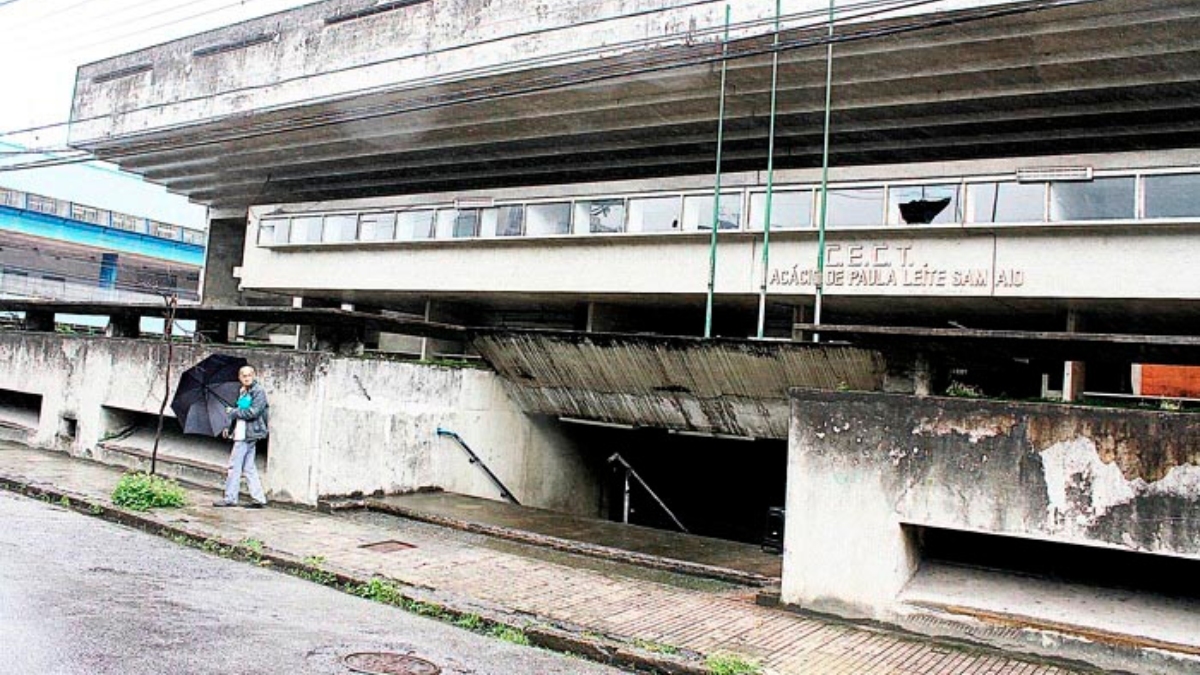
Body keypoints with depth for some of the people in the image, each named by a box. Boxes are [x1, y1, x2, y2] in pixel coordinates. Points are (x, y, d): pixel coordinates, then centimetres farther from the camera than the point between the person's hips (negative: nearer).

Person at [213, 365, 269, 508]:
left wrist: (233, 412, -11)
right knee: (248, 467, 9)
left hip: (248, 434, -9)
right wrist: (230, 429, 14)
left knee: (234, 465, -5)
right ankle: (259, 499, 12)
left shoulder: (258, 392, -10)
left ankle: (230, 498, 3)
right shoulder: (242, 392, 15)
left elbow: (253, 412, -19)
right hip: (242, 433, 9)